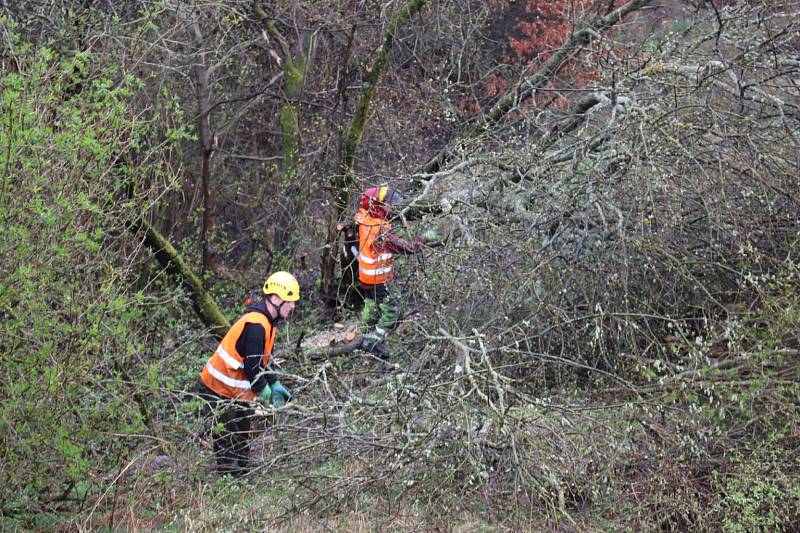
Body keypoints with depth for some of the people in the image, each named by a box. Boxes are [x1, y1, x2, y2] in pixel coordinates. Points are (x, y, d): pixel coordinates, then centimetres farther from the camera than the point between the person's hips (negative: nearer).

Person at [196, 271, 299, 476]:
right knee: (228, 448, -5)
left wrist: (274, 384, 7)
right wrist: (265, 390, -11)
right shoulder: (256, 326, -25)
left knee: (241, 446, 17)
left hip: (237, 395, 10)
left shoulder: (265, 322, 8)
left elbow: (262, 359, 17)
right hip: (219, 393, -10)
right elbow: (252, 366, -26)